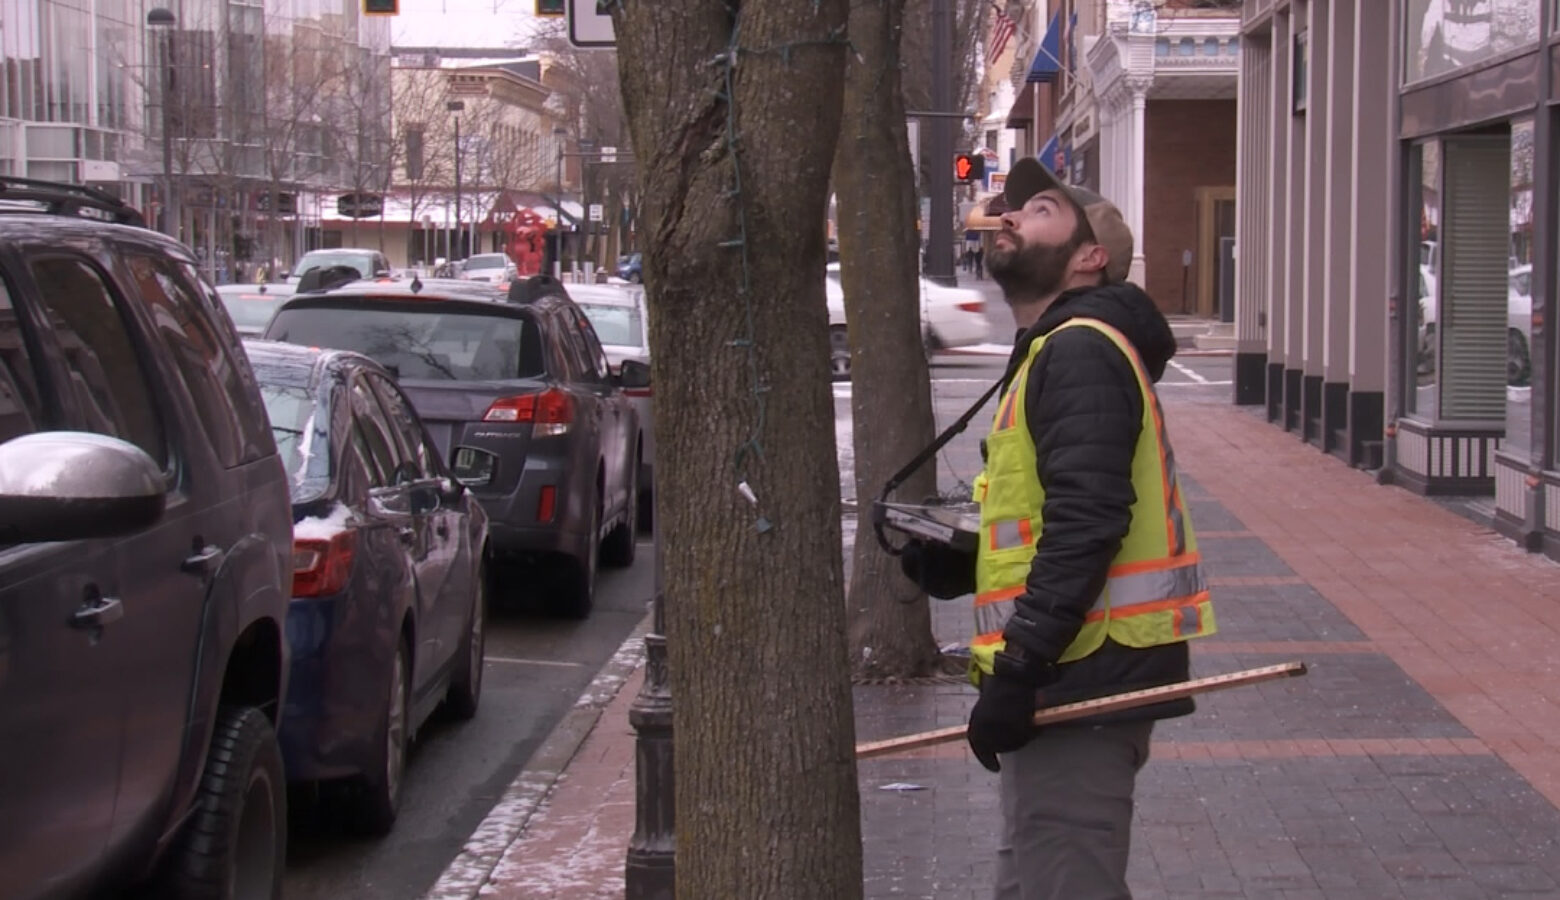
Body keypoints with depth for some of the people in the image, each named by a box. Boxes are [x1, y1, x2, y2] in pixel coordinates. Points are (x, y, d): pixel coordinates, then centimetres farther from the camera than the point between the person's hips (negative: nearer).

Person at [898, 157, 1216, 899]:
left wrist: (1017, 672, -25)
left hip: (1080, 679, -11)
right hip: (1070, 678, 11)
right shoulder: (1056, 352, 20)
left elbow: (1086, 525, -23)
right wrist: (961, 566, 10)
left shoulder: (1080, 352, -12)